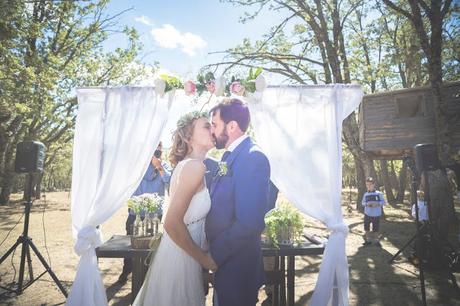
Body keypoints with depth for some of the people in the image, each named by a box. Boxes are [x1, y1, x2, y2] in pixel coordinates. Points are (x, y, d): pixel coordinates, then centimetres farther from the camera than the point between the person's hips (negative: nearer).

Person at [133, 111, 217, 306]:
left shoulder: (185, 164, 6)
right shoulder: (196, 166, -22)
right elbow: (172, 222, -28)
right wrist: (203, 258, -17)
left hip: (182, 253, 9)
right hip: (181, 258, -9)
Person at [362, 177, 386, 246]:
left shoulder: (379, 193, -4)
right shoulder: (366, 194, 3)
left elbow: (383, 202, -3)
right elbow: (363, 202, 7)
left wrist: (377, 204, -20)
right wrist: (367, 204, -14)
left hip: (376, 214, -2)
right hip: (367, 214, 2)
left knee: (376, 228, 6)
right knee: (366, 227, 7)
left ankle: (376, 240, 26)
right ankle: (368, 240, 23)